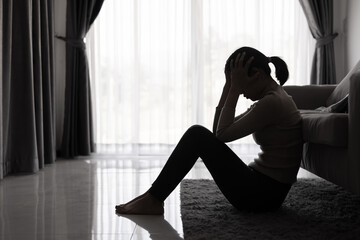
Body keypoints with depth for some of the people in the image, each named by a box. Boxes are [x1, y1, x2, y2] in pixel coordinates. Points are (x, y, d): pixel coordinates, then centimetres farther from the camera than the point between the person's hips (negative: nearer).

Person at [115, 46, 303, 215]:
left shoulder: (272, 102, -18)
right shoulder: (272, 98, 13)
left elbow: (223, 133, -19)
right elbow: (218, 129, 10)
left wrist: (235, 88, -14)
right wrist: (229, 86, 4)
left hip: (263, 194, -10)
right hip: (266, 189, 10)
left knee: (197, 134, -12)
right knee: (198, 134, 8)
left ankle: (153, 200, -5)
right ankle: (153, 196, 8)